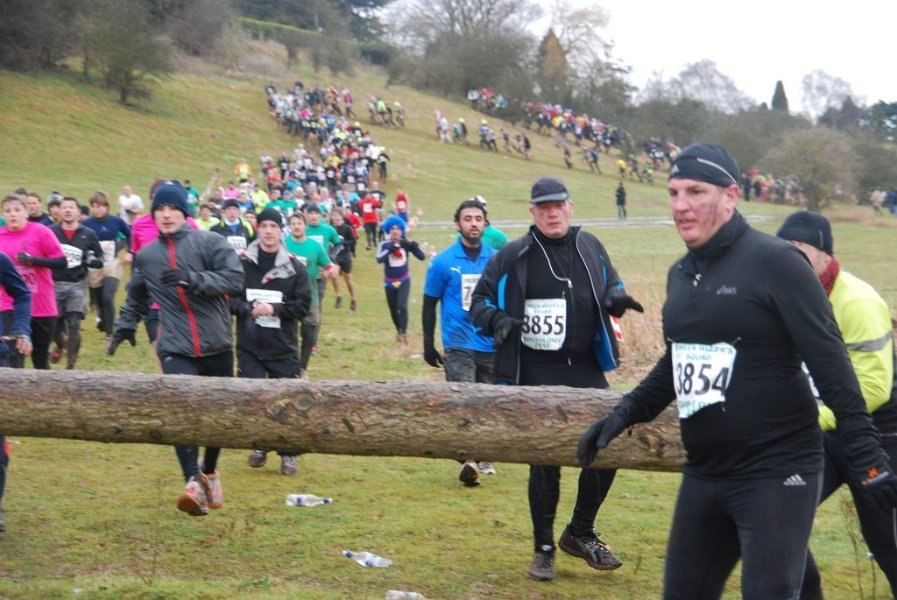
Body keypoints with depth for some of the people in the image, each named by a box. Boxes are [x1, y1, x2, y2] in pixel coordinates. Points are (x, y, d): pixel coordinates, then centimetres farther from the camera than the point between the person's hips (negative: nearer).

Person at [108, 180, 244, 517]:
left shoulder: (210, 243, -4)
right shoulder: (146, 256, 11)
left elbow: (234, 280, -16)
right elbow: (137, 297, 29)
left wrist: (193, 279, -25)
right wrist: (125, 325, 21)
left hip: (217, 346, -1)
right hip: (176, 348, 1)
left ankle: (209, 472, 35)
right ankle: (193, 482, -28)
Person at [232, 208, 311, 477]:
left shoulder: (294, 267, 0)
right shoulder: (242, 262, -1)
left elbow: (303, 304, -1)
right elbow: (229, 296, 1)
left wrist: (274, 308, -14)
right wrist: (247, 309, -17)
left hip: (283, 347, 0)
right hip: (249, 346, 0)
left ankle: (288, 453, 15)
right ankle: (259, 445, 21)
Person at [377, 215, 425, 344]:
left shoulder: (407, 243, -9)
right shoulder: (384, 245, -13)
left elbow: (422, 257, -14)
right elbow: (379, 259, -30)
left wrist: (415, 247, -32)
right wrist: (389, 250, -45)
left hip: (404, 280, -1)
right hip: (390, 282, 1)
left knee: (402, 306, -17)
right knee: (393, 309, 12)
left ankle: (403, 333, -10)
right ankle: (398, 329, 36)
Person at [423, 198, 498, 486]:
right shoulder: (443, 262, -3)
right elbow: (429, 304, 4)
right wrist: (428, 344, 2)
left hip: (492, 345, 3)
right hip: (459, 345, -3)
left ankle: (481, 457, 25)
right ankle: (468, 460, -15)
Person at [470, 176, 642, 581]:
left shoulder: (589, 247, 7)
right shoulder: (513, 256, -3)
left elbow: (610, 283, 22)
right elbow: (479, 300, 3)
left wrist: (614, 298, -2)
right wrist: (497, 321, -18)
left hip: (585, 368, 4)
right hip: (536, 373, -4)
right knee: (544, 462, 0)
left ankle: (580, 533, 24)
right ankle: (544, 549, 16)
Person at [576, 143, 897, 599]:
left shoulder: (775, 262, -12)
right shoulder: (681, 274, 11)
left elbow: (828, 360, -15)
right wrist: (626, 414, 15)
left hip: (777, 474, -8)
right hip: (703, 473, 8)